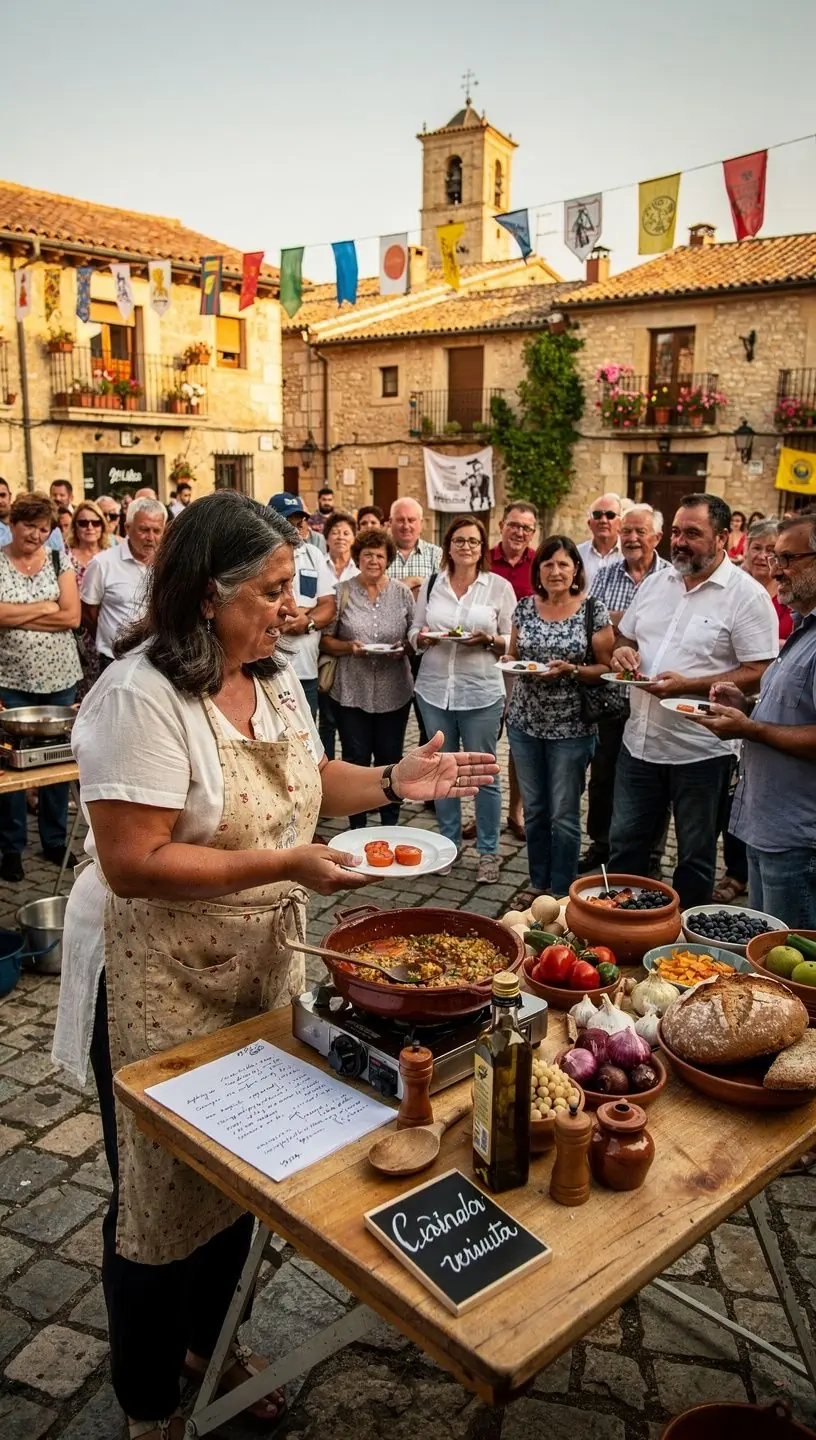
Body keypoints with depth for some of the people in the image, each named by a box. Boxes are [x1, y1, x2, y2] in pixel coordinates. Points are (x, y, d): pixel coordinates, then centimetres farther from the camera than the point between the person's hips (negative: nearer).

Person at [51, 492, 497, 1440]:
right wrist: (283, 865, -30)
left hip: (259, 968, 8)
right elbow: (132, 865, -27)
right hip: (160, 985, -7)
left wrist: (394, 782, -1)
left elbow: (305, 781, 15)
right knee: (163, 1191, 11)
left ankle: (210, 1343, 49)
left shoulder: (272, 677, 2)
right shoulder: (140, 696, -24)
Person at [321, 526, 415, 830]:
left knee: (390, 759, 9)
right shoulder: (341, 593, 0)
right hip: (351, 691, -1)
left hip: (393, 692, 1)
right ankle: (357, 828, 19)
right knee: (356, 760, 6)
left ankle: (390, 824, 24)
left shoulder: (402, 593, 4)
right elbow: (325, 640, 1)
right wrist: (349, 647, -16)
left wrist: (403, 648, -12)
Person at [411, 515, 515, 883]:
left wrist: (489, 640, -17)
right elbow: (414, 634, 13)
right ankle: (449, 842, 27)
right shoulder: (431, 584, 8)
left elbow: (512, 642, 2)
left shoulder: (499, 586, 1)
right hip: (434, 690, 3)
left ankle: (488, 852, 17)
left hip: (481, 692, -3)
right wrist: (422, 637, -9)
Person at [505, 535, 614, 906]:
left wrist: (570, 670, -20)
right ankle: (538, 884, 29)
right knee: (533, 809, 13)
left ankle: (561, 891, 19)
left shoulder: (593, 611, -7)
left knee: (564, 814, 5)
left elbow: (605, 668, -4)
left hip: (571, 727, -4)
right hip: (525, 723, 4)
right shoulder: (524, 607, 4)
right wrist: (517, 664, -8)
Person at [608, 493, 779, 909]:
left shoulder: (746, 595, -11)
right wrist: (622, 652, -4)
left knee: (695, 857, 11)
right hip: (640, 740, 6)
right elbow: (625, 637, 20)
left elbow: (759, 674, -16)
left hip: (700, 750, -6)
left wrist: (688, 685, -25)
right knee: (624, 844, 16)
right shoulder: (655, 583, 8)